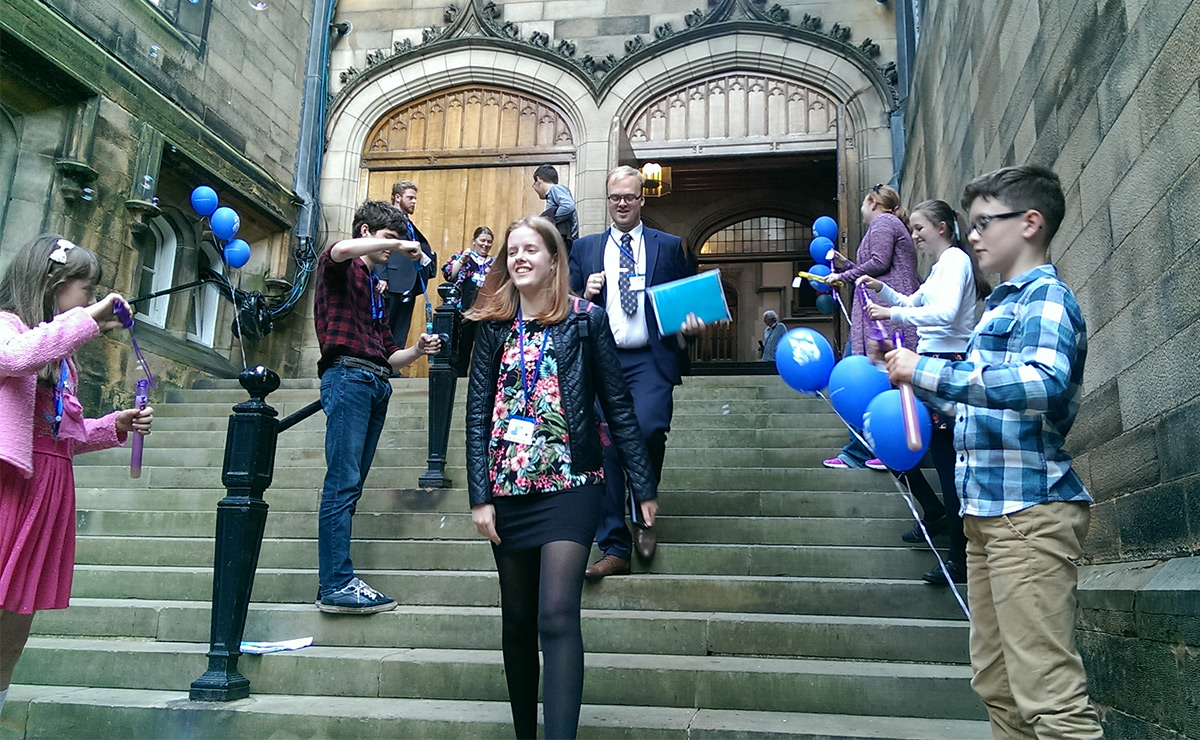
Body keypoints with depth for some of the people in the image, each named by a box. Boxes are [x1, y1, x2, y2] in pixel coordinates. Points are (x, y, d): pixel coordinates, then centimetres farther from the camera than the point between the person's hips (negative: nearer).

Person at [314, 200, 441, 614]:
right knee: (343, 483, -14)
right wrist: (398, 244, -10)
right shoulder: (341, 268, 8)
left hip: (376, 384, 8)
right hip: (348, 376, -8)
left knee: (350, 486, 4)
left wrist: (417, 351, 5)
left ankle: (334, 582, 4)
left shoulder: (375, 289, 29)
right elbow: (341, 250, -20)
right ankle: (337, 585, -16)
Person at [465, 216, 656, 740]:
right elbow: (478, 410, 4)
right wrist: (480, 496, -4)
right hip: (509, 487, 4)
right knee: (517, 621, 11)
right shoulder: (494, 324, 8)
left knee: (556, 617, -15)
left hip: (569, 484, -3)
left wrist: (642, 486, -1)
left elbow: (617, 405, 1)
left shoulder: (586, 319, 1)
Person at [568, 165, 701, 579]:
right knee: (605, 449, -1)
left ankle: (644, 515, 2)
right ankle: (614, 549, 7)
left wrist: (691, 325, -6)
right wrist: (583, 296, -5)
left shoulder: (668, 247, 13)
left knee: (648, 429, -25)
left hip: (650, 360, -2)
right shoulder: (585, 248, 17)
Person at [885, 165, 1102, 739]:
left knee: (1048, 694, -10)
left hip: (1031, 511, -10)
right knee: (997, 684, 14)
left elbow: (1046, 384, -28)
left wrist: (927, 370, -25)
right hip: (988, 511, 10)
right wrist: (915, 378, 24)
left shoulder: (1045, 297, -7)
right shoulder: (1001, 304, 22)